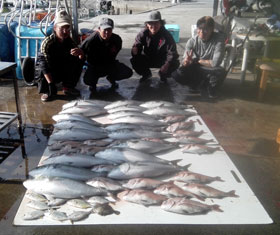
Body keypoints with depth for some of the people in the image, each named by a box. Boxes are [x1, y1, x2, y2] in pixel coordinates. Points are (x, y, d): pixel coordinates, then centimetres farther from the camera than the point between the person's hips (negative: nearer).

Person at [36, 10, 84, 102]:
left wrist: (80, 53, -39)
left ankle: (68, 87, 0)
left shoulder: (69, 41, -10)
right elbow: (46, 66, -32)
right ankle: (47, 91, -13)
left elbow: (81, 57, -14)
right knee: (43, 63, -36)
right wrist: (51, 83, -39)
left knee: (79, 60, -13)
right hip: (46, 72, -4)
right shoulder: (47, 42, -26)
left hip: (62, 71, 4)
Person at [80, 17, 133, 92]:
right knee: (87, 80, -33)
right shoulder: (91, 40, -25)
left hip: (110, 64, 4)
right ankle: (93, 82, 11)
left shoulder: (117, 40, -14)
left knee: (128, 72, -12)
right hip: (94, 66, -3)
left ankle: (111, 78, 20)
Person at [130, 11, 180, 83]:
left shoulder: (166, 35, -20)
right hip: (147, 60, 2)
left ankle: (163, 75, 8)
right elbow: (136, 46, -14)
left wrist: (167, 64, -47)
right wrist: (135, 51, -42)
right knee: (134, 61, -25)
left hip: (162, 60, -1)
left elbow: (172, 52, -27)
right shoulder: (143, 34, -15)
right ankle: (146, 74, 11)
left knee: (175, 63, -29)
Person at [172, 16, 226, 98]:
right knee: (175, 74, -22)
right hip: (195, 70, 3)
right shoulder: (192, 41, -11)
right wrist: (186, 61, -41)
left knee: (221, 72, -37)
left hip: (209, 71, -2)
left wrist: (196, 60, -15)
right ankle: (203, 87, -2)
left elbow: (215, 63, -26)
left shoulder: (219, 39, -19)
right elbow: (185, 62, -16)